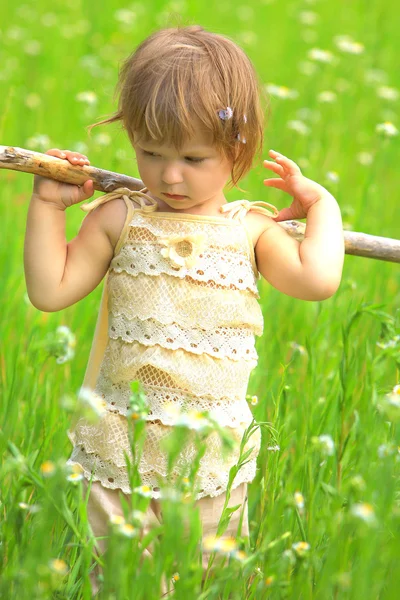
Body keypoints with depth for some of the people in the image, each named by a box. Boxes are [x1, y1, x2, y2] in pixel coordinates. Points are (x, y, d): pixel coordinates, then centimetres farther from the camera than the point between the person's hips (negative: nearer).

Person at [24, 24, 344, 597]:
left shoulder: (250, 229, 1)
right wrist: (48, 207, -2)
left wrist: (322, 205, -2)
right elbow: (50, 290, 0)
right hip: (120, 440, 0)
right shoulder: (120, 218, 1)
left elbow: (317, 280, -14)